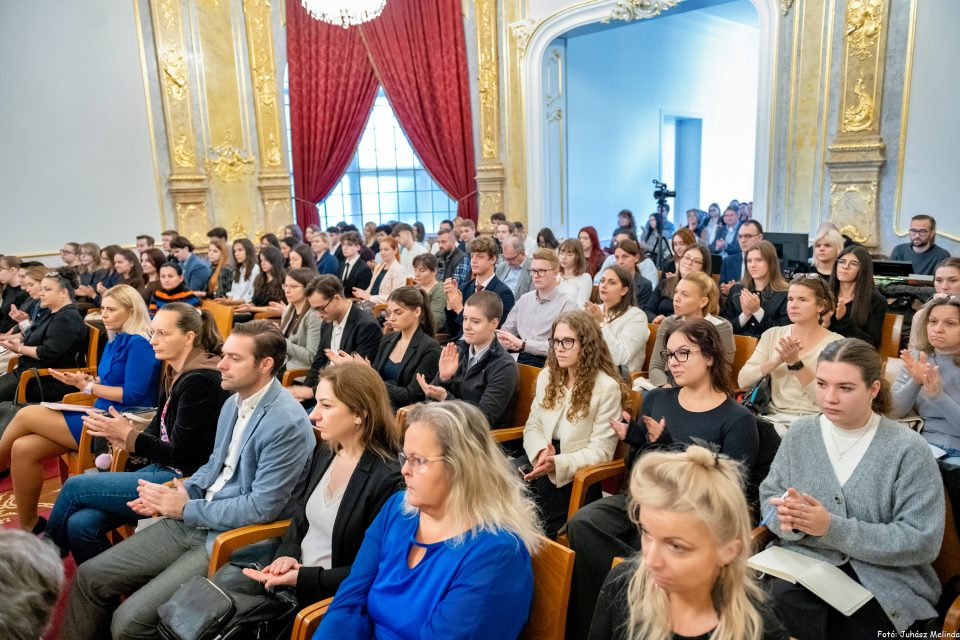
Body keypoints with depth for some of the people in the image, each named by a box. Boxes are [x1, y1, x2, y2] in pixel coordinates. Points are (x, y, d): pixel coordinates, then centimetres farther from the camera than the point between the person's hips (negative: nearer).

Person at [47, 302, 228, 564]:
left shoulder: (200, 381, -19)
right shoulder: (174, 373, 9)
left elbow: (182, 456, -18)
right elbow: (158, 429, 13)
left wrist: (128, 434, -12)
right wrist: (121, 436, -6)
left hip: (184, 481, -8)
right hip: (161, 469, 8)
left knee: (75, 486, -3)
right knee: (80, 523, -6)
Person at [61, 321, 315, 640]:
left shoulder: (288, 423, -22)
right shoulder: (235, 401, 5)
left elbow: (262, 507, -22)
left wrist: (187, 508, -12)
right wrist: (176, 494, 0)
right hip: (193, 520, 9)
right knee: (90, 576, 6)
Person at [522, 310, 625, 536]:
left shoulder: (607, 388, -9)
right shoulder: (547, 376, 10)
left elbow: (600, 451, -10)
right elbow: (532, 426, 10)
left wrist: (557, 464, -24)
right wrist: (541, 451, -12)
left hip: (576, 474, -5)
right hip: (541, 461, 5)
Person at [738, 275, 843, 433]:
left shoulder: (835, 343, -1)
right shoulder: (773, 334, 8)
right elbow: (743, 381, -2)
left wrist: (795, 362, -20)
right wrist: (777, 360, -16)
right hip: (773, 417, 3)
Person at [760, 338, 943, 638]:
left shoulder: (908, 449, -9)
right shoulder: (800, 433, 3)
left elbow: (922, 541, -13)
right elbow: (769, 495, 8)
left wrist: (833, 528, -21)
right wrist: (787, 516, -17)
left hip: (883, 582, -2)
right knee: (778, 600, -29)